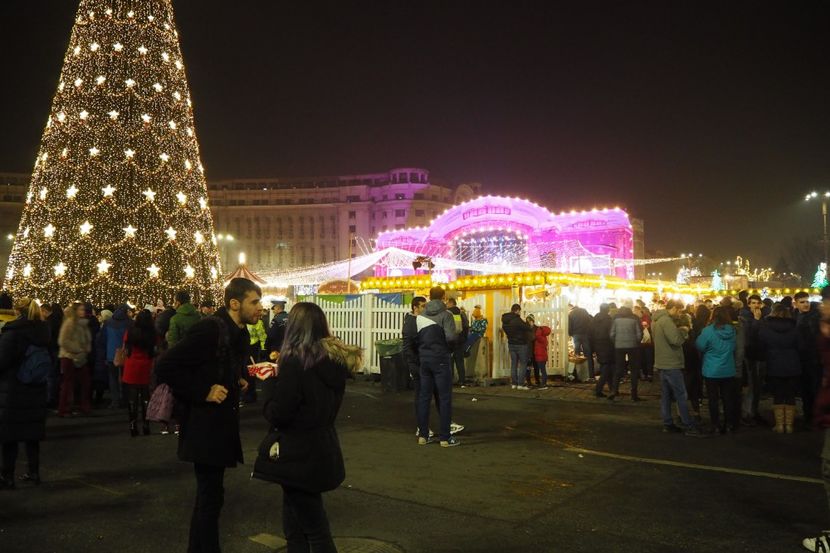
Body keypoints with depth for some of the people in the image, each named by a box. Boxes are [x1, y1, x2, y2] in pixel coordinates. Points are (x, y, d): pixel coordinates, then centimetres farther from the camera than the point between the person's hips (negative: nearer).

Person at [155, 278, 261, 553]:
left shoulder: (240, 333, 7)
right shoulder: (209, 328, -21)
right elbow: (165, 367, -23)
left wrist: (238, 382, 3)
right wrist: (203, 392, -22)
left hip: (221, 425, 9)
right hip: (204, 427, -9)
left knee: (208, 495, 20)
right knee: (210, 497, 0)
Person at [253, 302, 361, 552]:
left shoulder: (295, 361, -22)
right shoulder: (335, 359, 2)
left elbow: (276, 416, -19)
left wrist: (269, 382, -4)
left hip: (300, 456, -8)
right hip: (323, 450, 8)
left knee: (314, 528, 6)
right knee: (296, 525, 21)